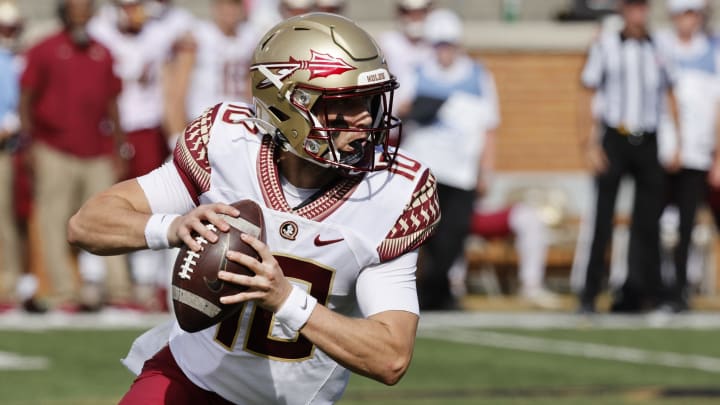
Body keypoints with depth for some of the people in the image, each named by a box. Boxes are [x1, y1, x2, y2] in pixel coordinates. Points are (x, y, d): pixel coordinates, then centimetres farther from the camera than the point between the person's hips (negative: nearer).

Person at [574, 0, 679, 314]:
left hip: (649, 143, 3)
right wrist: (590, 144, -7)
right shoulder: (605, 45, 2)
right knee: (601, 220, -6)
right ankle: (589, 292, -2)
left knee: (647, 222, 2)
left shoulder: (659, 49, 9)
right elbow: (589, 96, 1)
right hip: (613, 140, -3)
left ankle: (638, 290, 9)